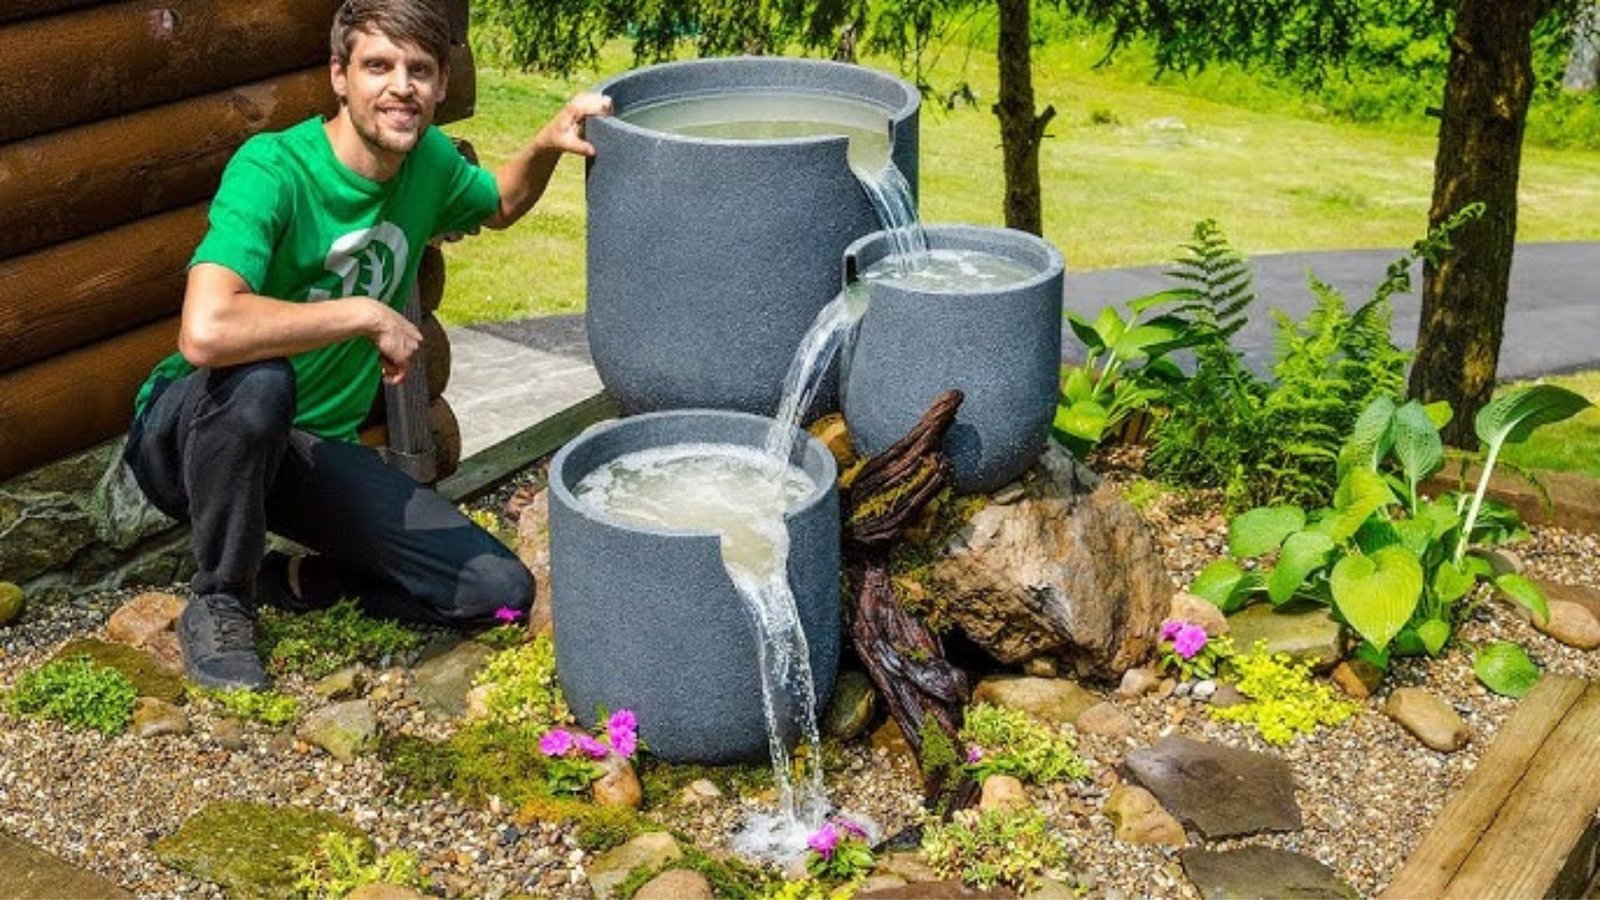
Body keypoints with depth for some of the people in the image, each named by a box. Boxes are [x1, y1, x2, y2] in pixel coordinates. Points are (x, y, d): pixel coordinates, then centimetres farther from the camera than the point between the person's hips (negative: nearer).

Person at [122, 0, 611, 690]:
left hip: (315, 450, 5)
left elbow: (499, 204, 23)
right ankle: (219, 603, -16)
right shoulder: (273, 170, -25)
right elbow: (206, 333, -42)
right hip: (192, 433, -5)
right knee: (259, 378, -42)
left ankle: (290, 581, 10)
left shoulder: (428, 160, -3)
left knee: (501, 593, -8)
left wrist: (548, 144, 1)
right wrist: (369, 314, -31)